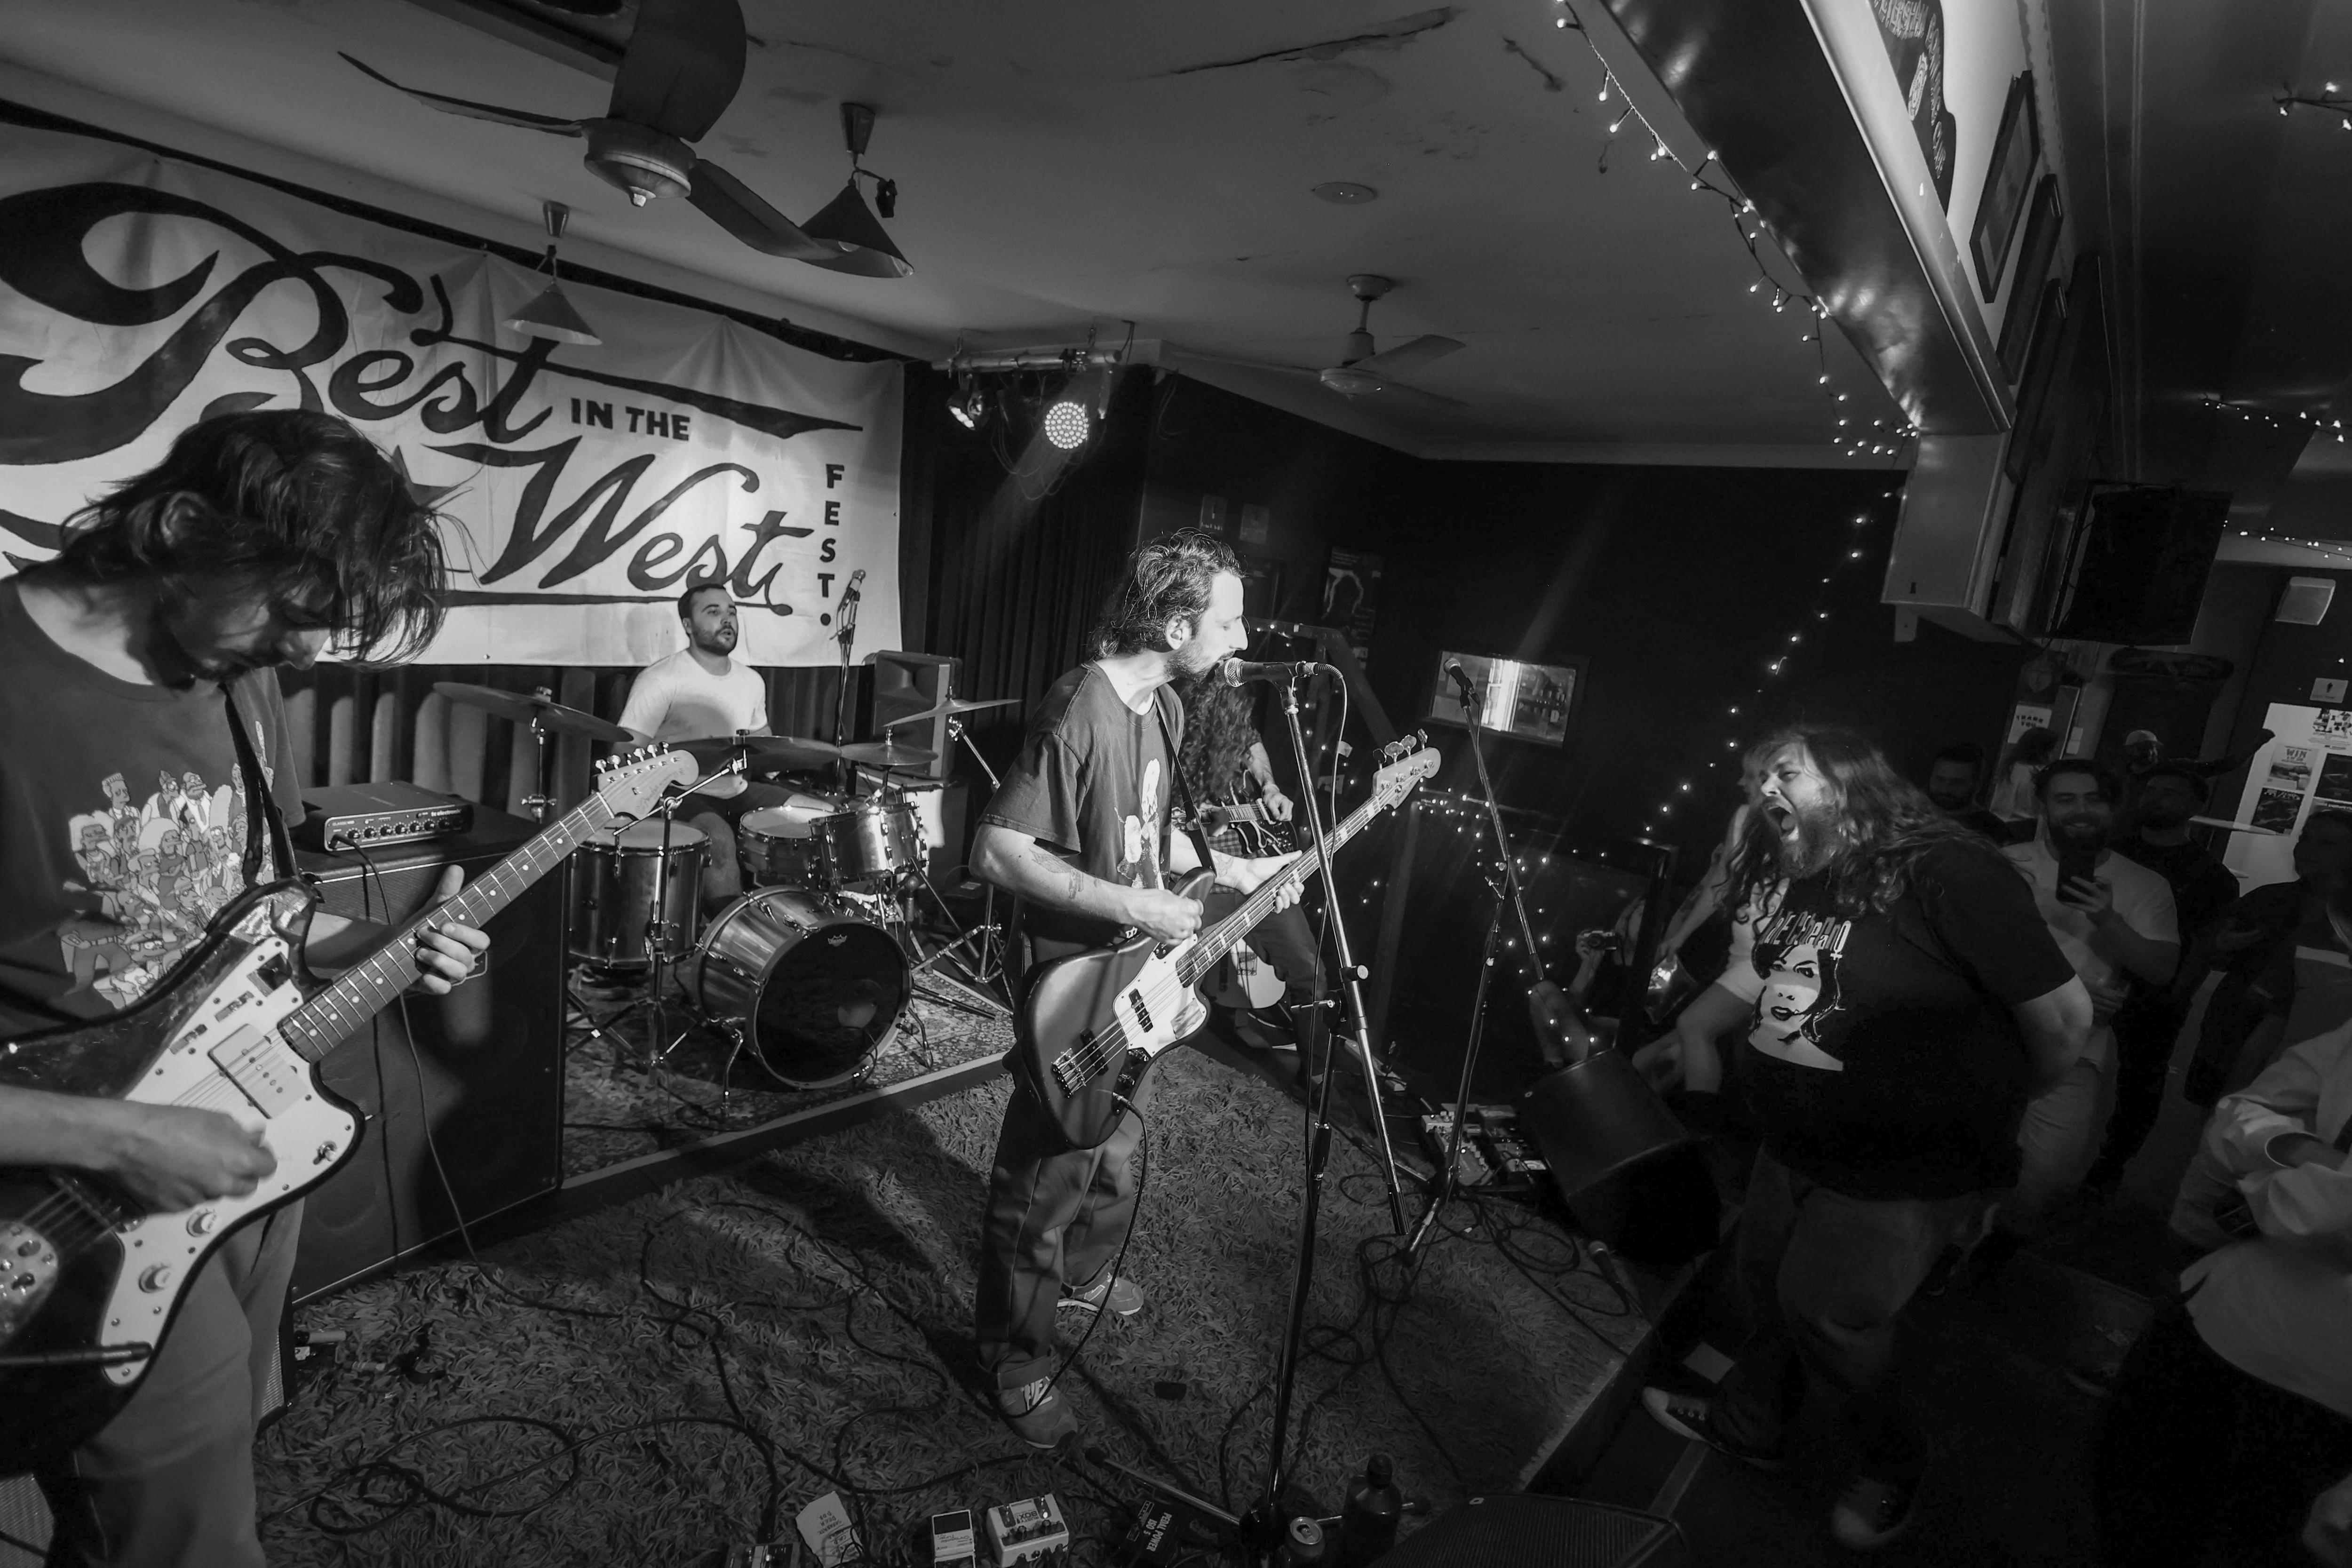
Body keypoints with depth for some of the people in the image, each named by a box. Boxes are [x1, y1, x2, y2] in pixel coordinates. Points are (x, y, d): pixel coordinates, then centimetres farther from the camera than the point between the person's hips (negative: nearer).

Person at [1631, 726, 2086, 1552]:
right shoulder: (1785, 877, -2)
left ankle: (1891, 1463, 37)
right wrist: (1689, 1033, -2)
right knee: (1765, 1281, 19)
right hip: (1796, 1143, 7)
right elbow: (1752, 974, 13)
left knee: (1824, 1312, 6)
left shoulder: (1945, 874, -26)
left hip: (1905, 1170, -7)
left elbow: (2064, 1015, -20)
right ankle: (1747, 1423, 45)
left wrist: (1991, 1109, -3)